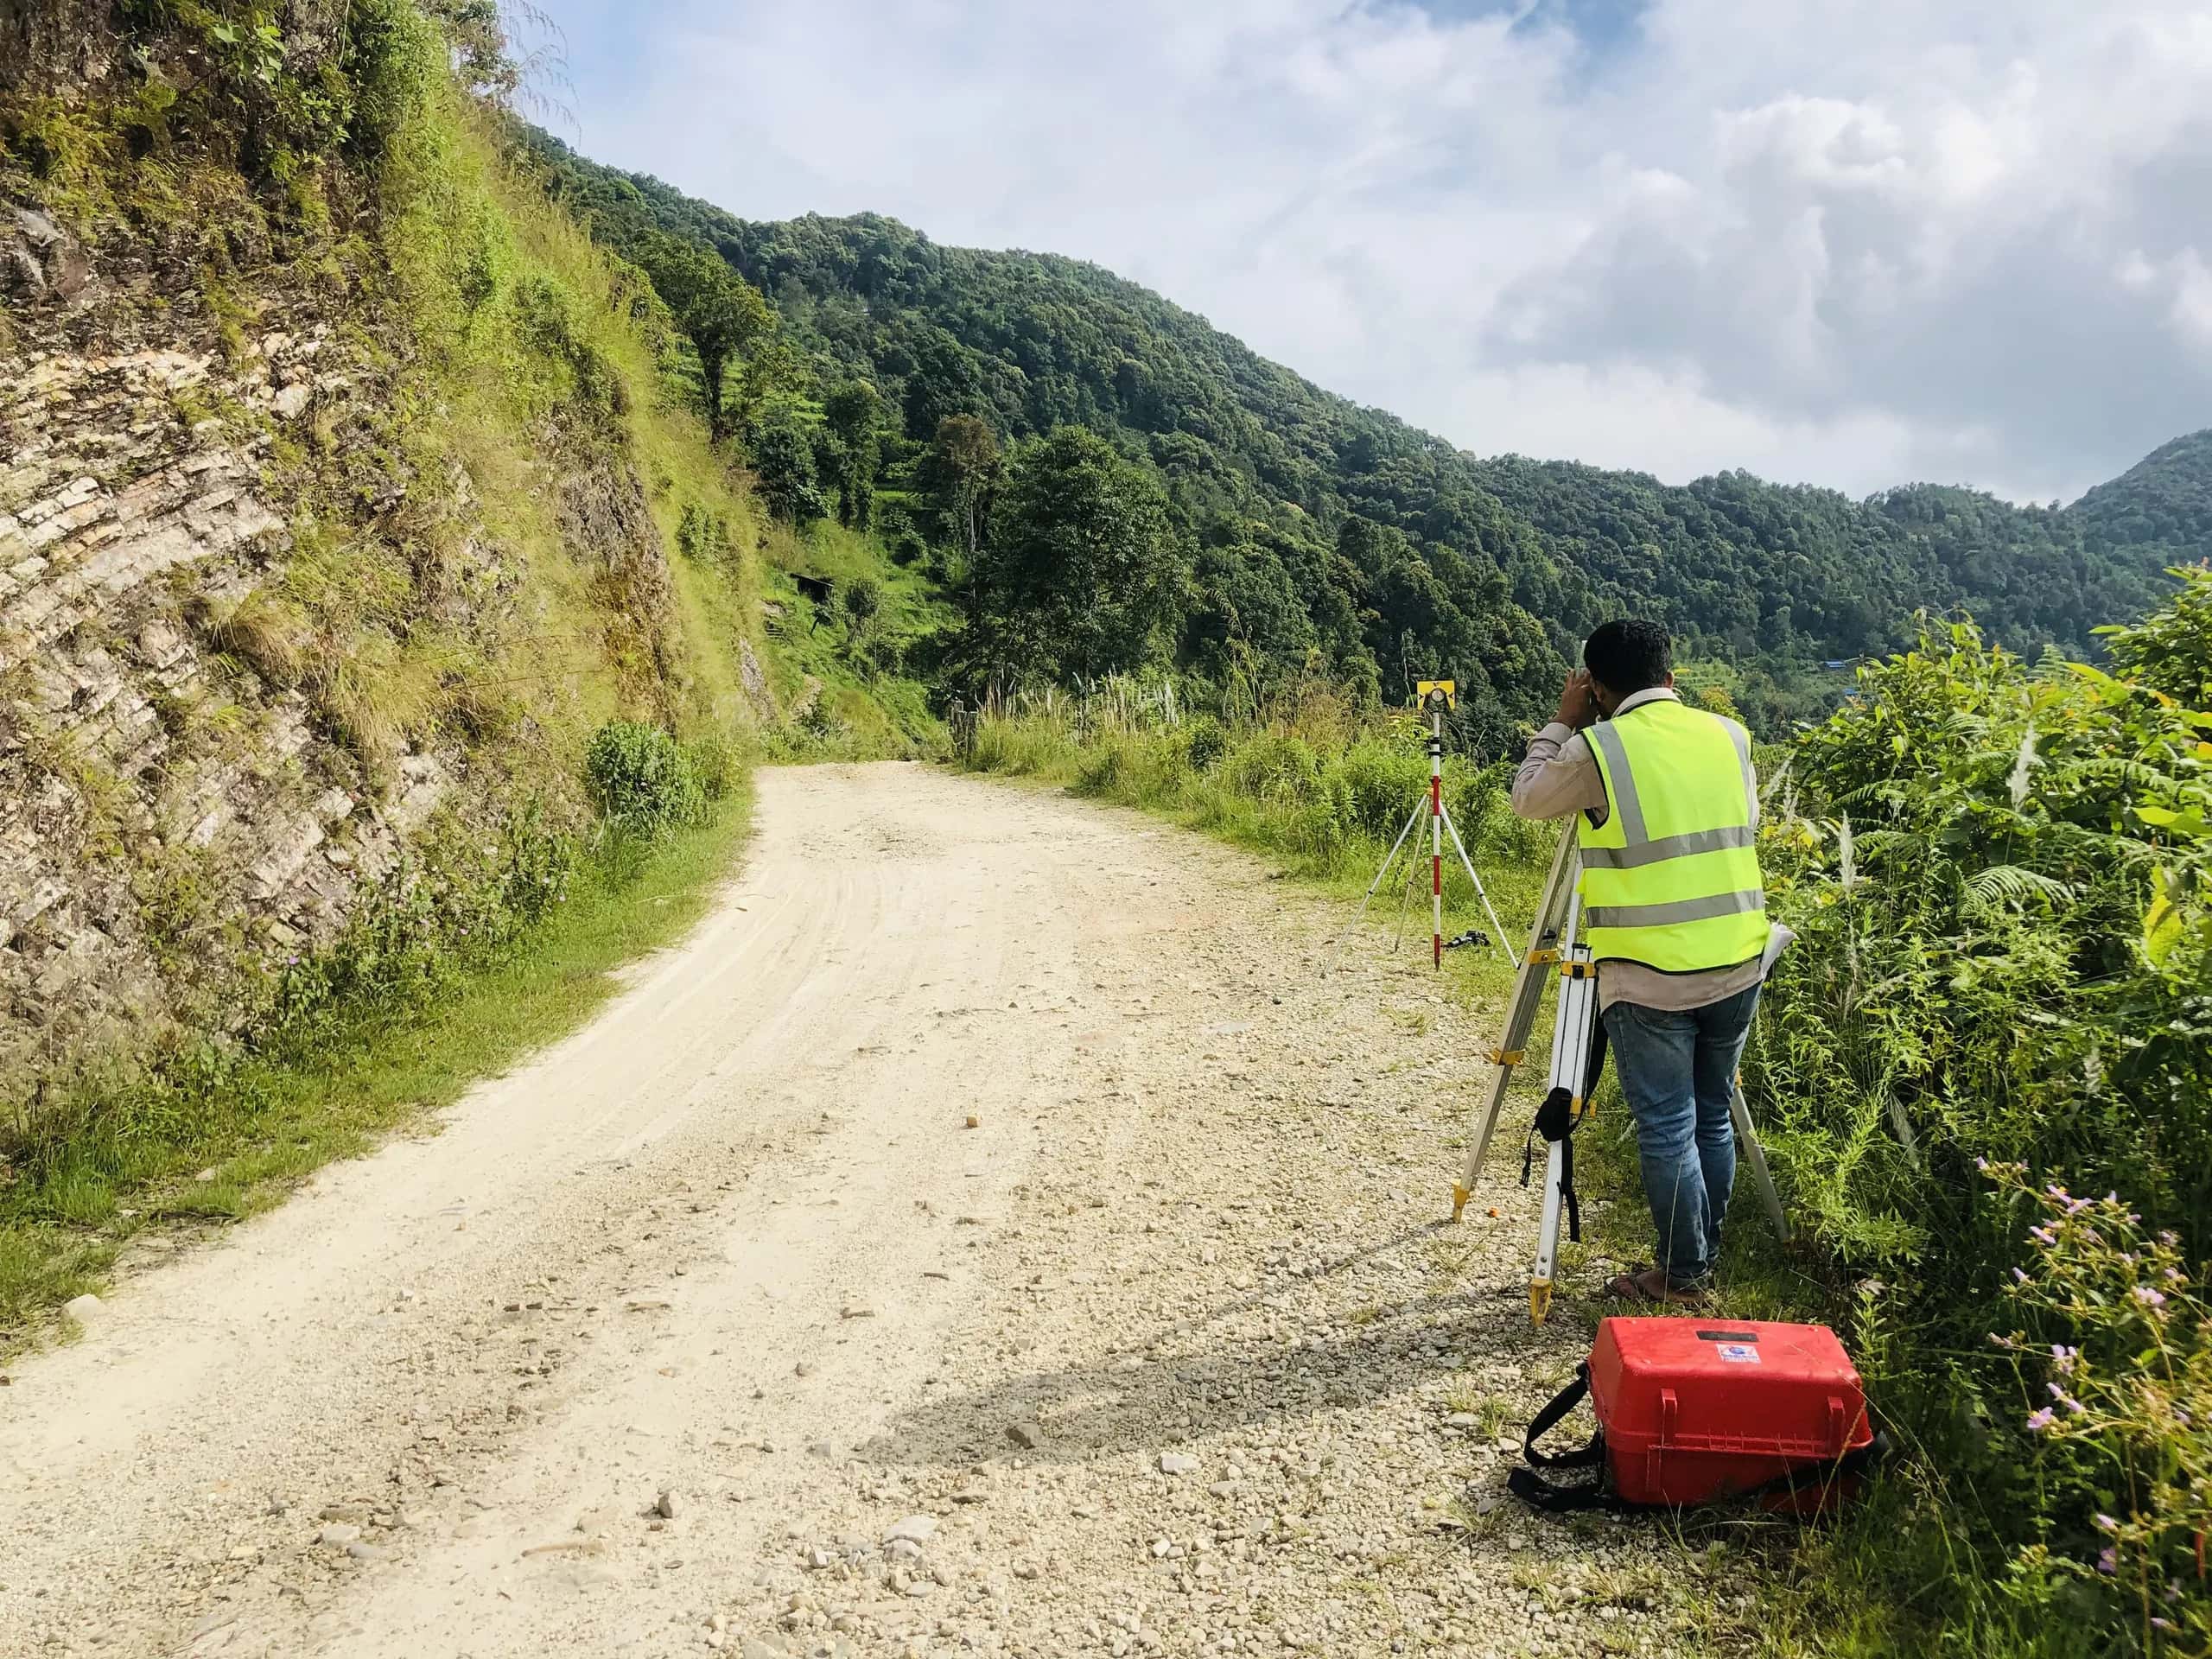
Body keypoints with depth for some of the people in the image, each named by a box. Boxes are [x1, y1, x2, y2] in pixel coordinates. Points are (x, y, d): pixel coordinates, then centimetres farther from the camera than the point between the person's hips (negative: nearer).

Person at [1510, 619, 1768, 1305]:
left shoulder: (1596, 749, -11)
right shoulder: (1730, 736, 5)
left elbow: (1527, 797, 5)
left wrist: (1562, 722, 14)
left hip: (1649, 977, -5)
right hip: (1737, 963, 6)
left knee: (1667, 1128, 6)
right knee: (1713, 1117, 18)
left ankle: (1683, 1276, 15)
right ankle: (1705, 1257, 30)